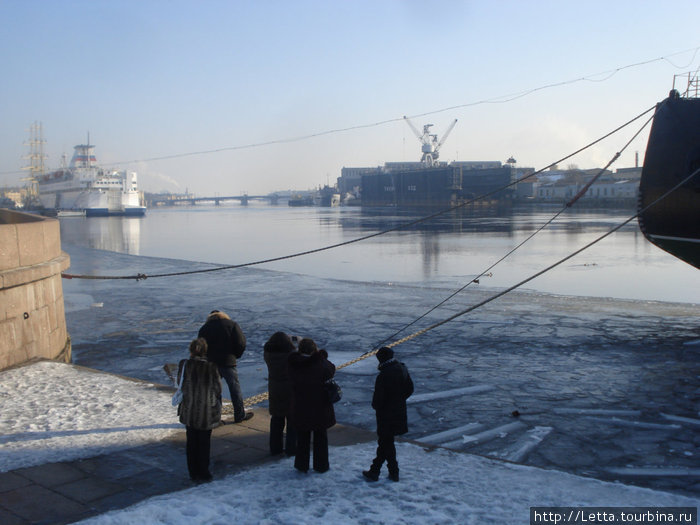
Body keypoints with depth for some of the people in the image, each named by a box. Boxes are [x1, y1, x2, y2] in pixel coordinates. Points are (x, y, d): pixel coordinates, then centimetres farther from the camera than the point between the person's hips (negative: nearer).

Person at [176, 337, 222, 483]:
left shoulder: (184, 365, -10)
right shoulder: (211, 367, -15)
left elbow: (180, 384, 0)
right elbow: (217, 389, -8)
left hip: (189, 411, 2)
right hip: (207, 411, -2)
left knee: (192, 442, 16)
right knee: (204, 442, 12)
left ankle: (193, 473, 23)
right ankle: (203, 474, 18)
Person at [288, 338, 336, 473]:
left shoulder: (293, 365, -11)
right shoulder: (322, 365, -17)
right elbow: (332, 369, 0)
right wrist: (321, 355, 8)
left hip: (300, 409, 2)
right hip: (320, 408, -2)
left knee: (302, 438, 18)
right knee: (320, 437, 15)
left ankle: (302, 465, 26)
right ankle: (321, 465, 25)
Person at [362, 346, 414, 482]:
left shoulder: (383, 375, -24)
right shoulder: (402, 369, -1)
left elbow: (378, 398, -19)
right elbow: (410, 389, 10)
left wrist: (376, 406, 1)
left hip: (386, 415, -7)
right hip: (399, 413, 7)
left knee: (385, 443, 8)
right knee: (384, 442, 16)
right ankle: (375, 470, 24)